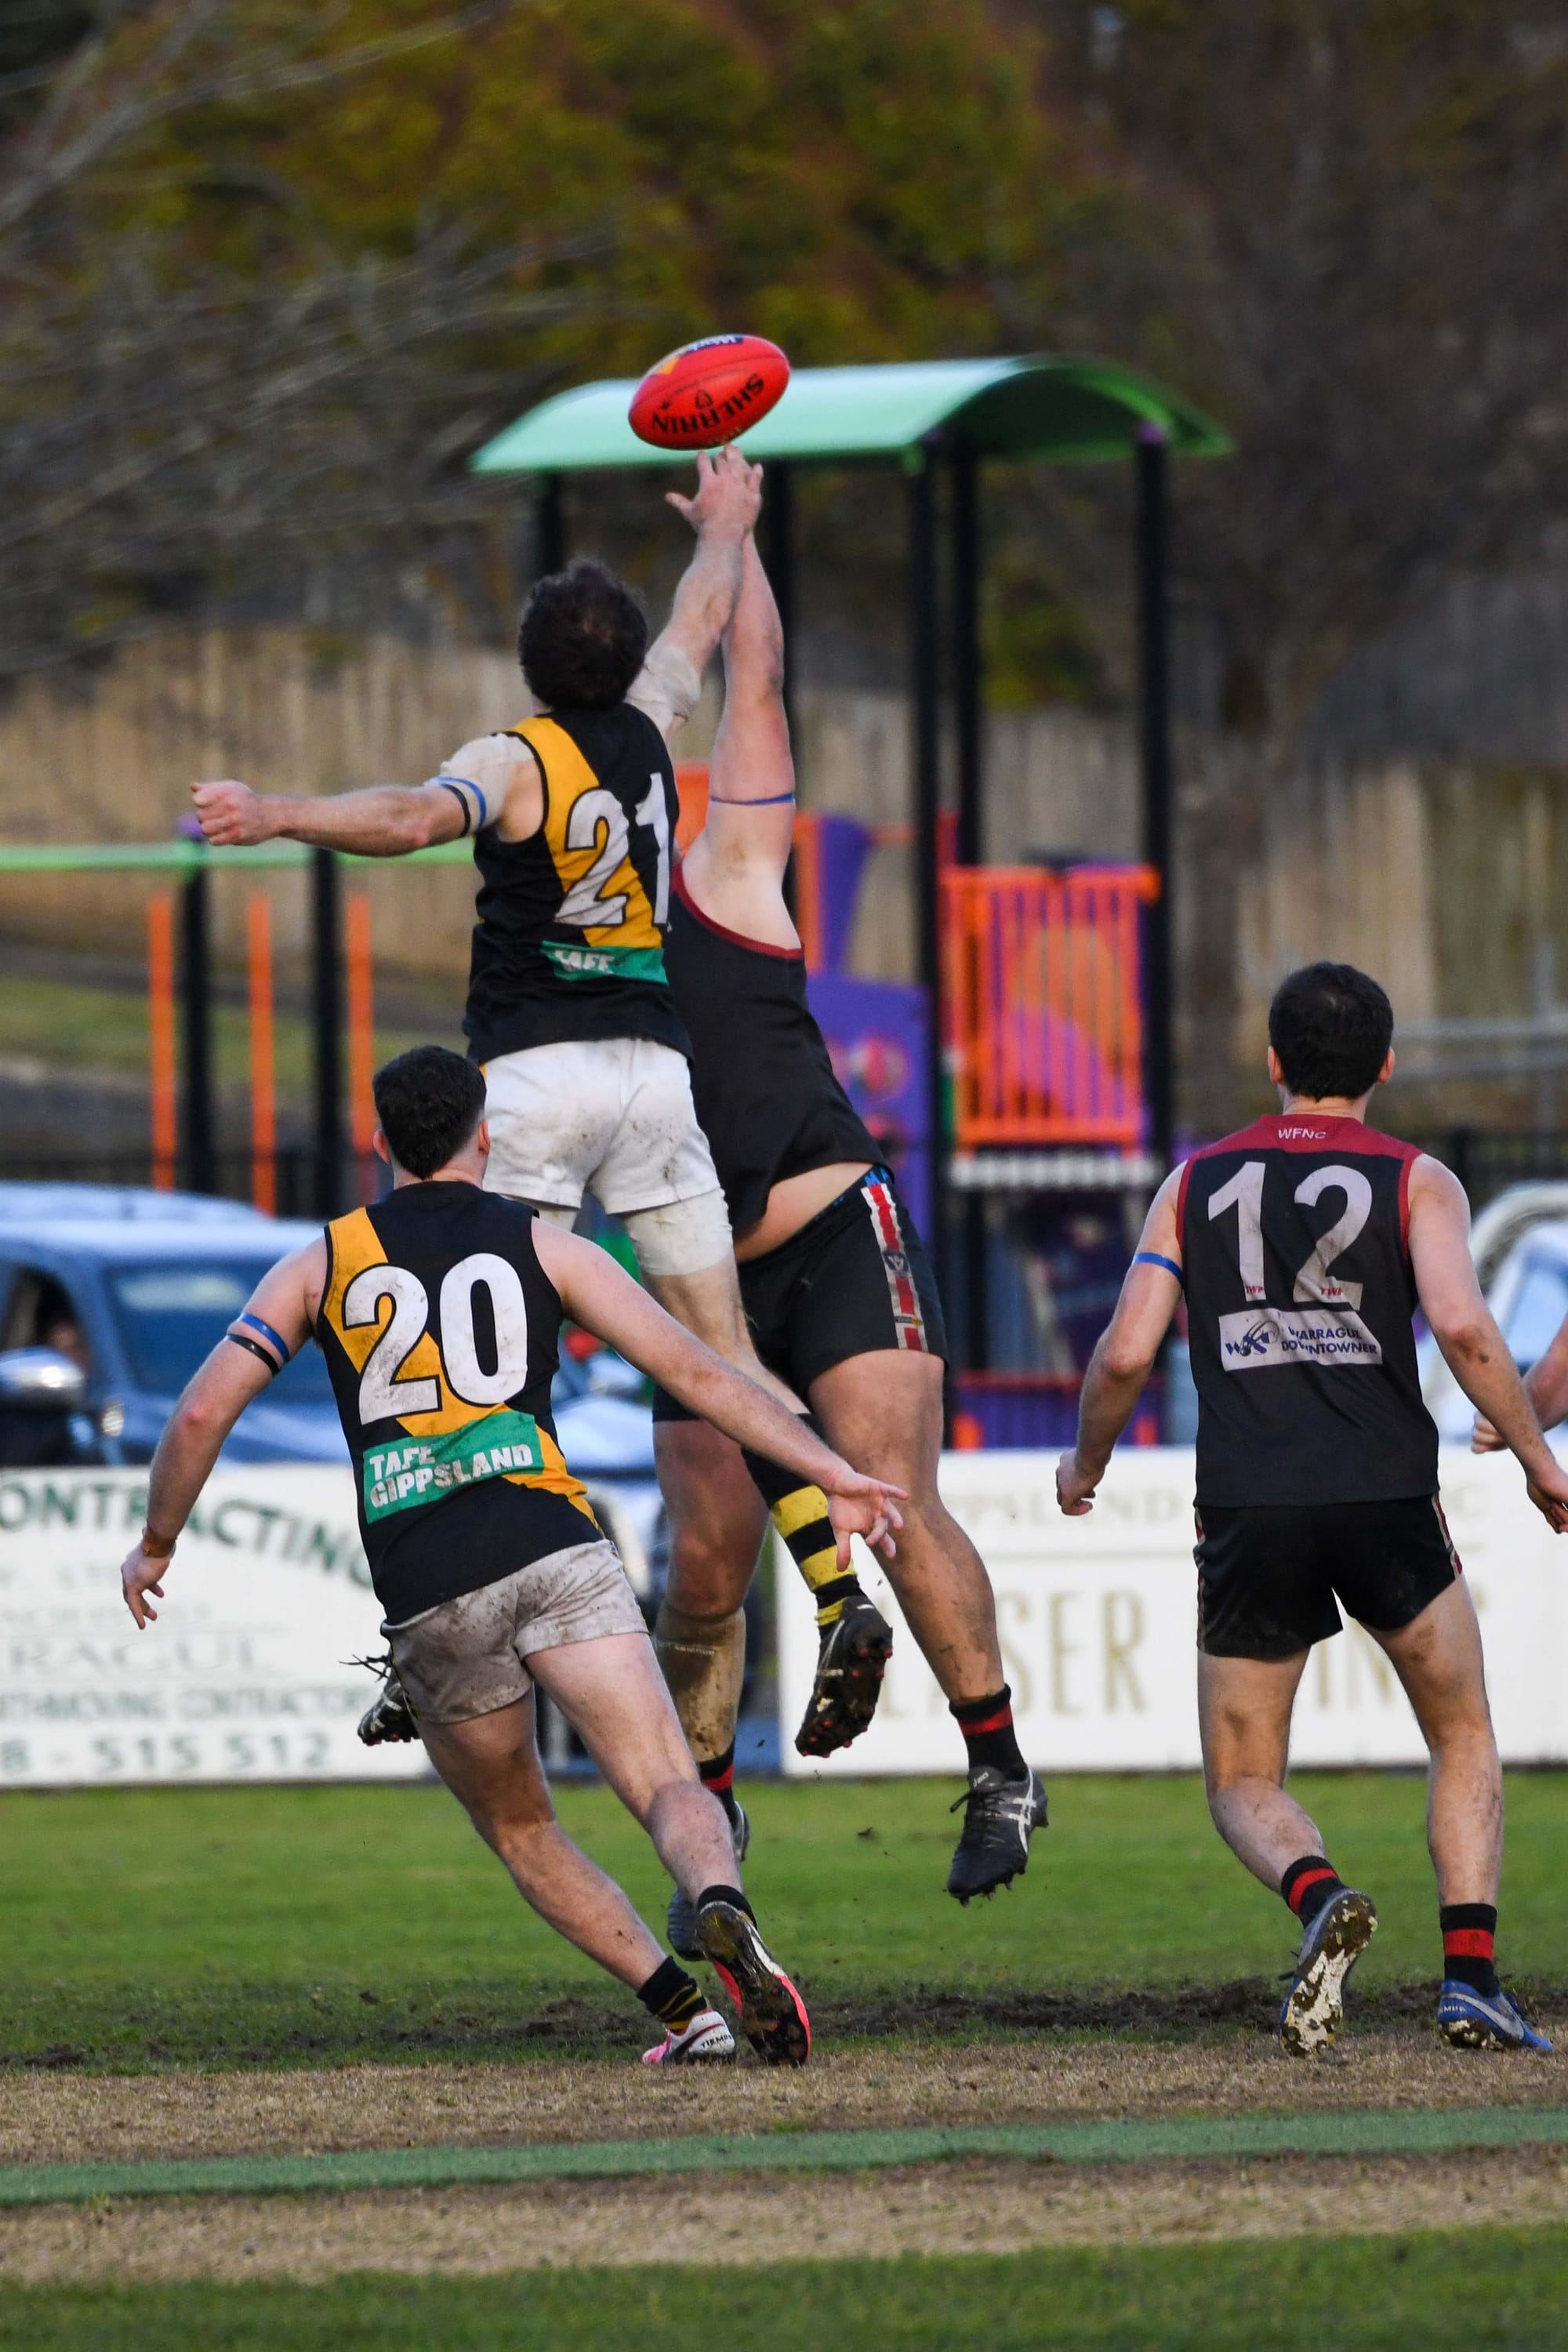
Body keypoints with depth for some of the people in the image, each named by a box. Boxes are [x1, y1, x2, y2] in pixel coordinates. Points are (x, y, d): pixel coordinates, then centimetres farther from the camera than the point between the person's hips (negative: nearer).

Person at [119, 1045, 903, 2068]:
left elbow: (201, 1414, 11)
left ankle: (684, 2009, 5)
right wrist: (832, 1474, 7)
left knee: (519, 1828, 22)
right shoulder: (543, 1247, 13)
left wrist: (156, 1546, 26)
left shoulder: (323, 1262, 17)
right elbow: (696, 1370, 6)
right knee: (672, 1792, -10)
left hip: (427, 1600, 2)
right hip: (554, 1551, -2)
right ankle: (725, 1914, -45)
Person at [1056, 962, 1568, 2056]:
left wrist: (1085, 1464, 23)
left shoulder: (1197, 1182, 12)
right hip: (1387, 1496, -1)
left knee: (1244, 1787, 13)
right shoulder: (1417, 1181, 5)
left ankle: (1320, 1895, -21)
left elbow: (1126, 1354, 5)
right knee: (1465, 1741, 20)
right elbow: (1460, 1322, -13)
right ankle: (1472, 1977, 1)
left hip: (1247, 1514, 1)